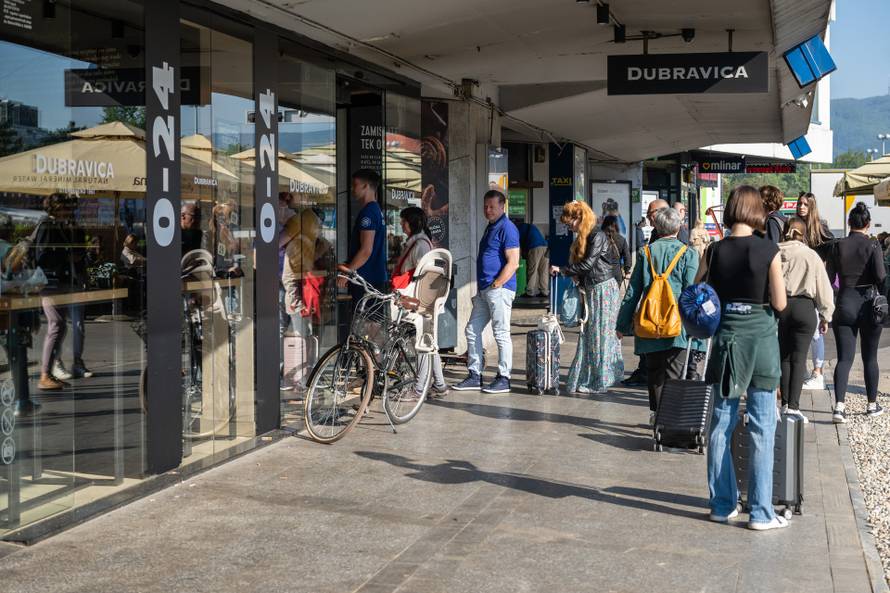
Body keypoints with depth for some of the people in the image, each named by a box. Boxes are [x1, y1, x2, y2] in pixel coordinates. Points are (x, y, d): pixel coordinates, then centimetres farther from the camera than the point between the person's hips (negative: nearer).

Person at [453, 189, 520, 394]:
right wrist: (482, 288, 19)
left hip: (500, 290, -10)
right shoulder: (491, 227, 19)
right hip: (484, 290, 10)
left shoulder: (507, 228, -11)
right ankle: (475, 376, 18)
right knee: (472, 330, 10)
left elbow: (513, 263, -18)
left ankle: (504, 379, 4)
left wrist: (496, 285, -17)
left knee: (501, 333, -3)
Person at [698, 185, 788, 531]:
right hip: (760, 336, -3)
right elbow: (780, 304, -9)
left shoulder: (715, 251, -2)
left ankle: (722, 504, 18)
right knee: (762, 426, 3)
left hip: (726, 336, 3)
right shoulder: (768, 251, -11)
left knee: (721, 422, 11)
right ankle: (760, 511, 5)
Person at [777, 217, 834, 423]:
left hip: (779, 306, 2)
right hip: (804, 307, -1)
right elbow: (824, 288, 2)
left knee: (784, 356, 12)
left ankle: (785, 403, 10)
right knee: (799, 358, 1)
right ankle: (793, 405, -6)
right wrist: (825, 316, 11)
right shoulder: (812, 256, -1)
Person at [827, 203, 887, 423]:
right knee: (870, 357, 13)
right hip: (868, 304, -1)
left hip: (844, 305, 1)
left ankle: (839, 405, -16)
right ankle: (872, 404, 23)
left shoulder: (838, 246, -1)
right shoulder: (873, 246, -7)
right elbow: (880, 277, -15)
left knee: (844, 358, 0)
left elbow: (828, 278, 0)